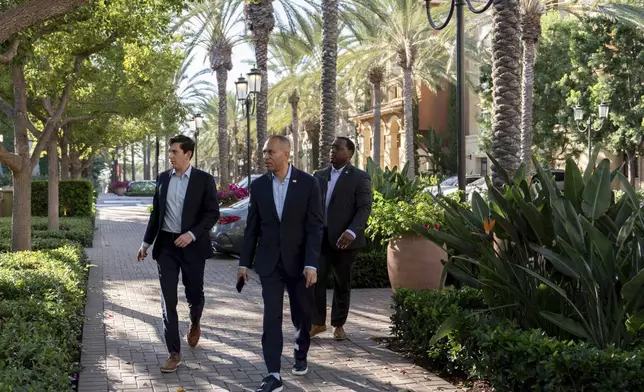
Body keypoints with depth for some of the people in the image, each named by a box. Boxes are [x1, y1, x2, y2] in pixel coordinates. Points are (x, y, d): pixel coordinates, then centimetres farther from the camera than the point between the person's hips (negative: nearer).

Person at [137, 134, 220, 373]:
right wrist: (146, 242, 12)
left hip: (192, 245, -2)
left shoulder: (204, 180, -5)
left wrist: (192, 234, -19)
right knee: (168, 300, -3)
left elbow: (213, 213, -8)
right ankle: (174, 353, -1)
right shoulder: (163, 178, 7)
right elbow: (156, 212, 13)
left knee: (194, 293, 11)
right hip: (166, 244, 3)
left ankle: (195, 324, 45)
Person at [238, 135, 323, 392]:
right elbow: (252, 227, 6)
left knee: (302, 315, 13)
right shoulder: (258, 186, 0)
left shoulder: (308, 183, -8)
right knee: (271, 317, -4)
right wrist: (244, 262, 4)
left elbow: (314, 226, -10)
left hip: (299, 261, -1)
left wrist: (311, 264, -17)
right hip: (269, 261, 1)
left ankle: (301, 356, 39)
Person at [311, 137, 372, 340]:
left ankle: (338, 325, 20)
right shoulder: (320, 175, 12)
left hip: (344, 239, -3)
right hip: (319, 237, 3)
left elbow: (364, 208, -10)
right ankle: (318, 322, 6)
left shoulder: (360, 177, -3)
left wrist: (351, 232, -24)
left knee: (342, 283, 7)